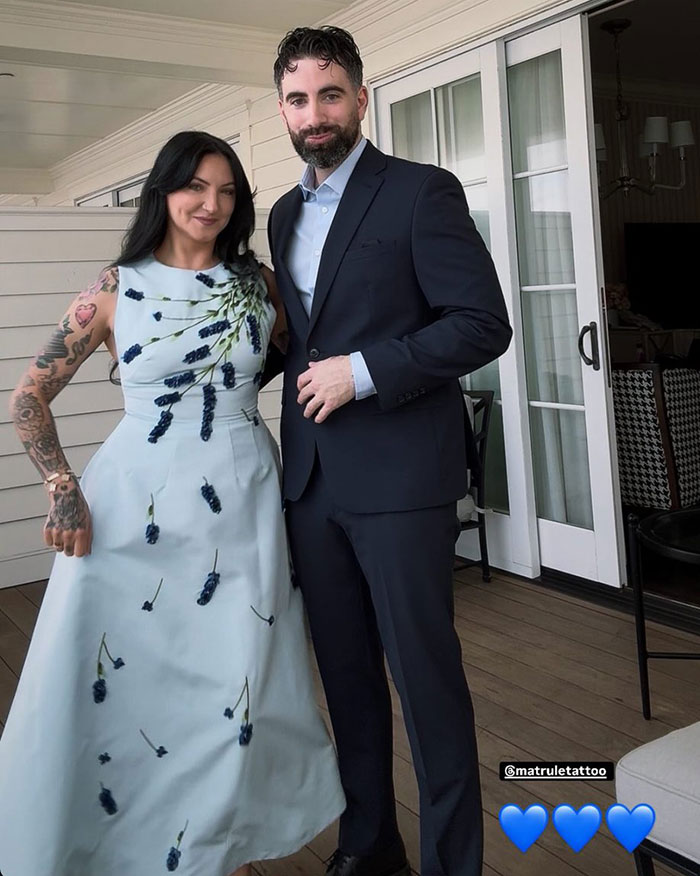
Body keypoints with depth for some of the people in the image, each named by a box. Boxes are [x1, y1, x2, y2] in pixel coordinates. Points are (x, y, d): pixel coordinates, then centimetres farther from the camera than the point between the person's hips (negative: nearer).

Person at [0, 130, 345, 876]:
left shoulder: (257, 283, 5)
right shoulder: (116, 289, -1)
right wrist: (62, 490, -9)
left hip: (241, 505, 2)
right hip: (135, 507, -2)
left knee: (235, 687, 7)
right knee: (113, 686, 3)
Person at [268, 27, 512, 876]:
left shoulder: (422, 191, -5)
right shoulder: (284, 214, 16)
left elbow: (483, 322, -12)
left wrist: (362, 370, -16)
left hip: (399, 477, -6)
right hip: (311, 478, 7)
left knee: (424, 672, 3)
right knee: (345, 670, 15)